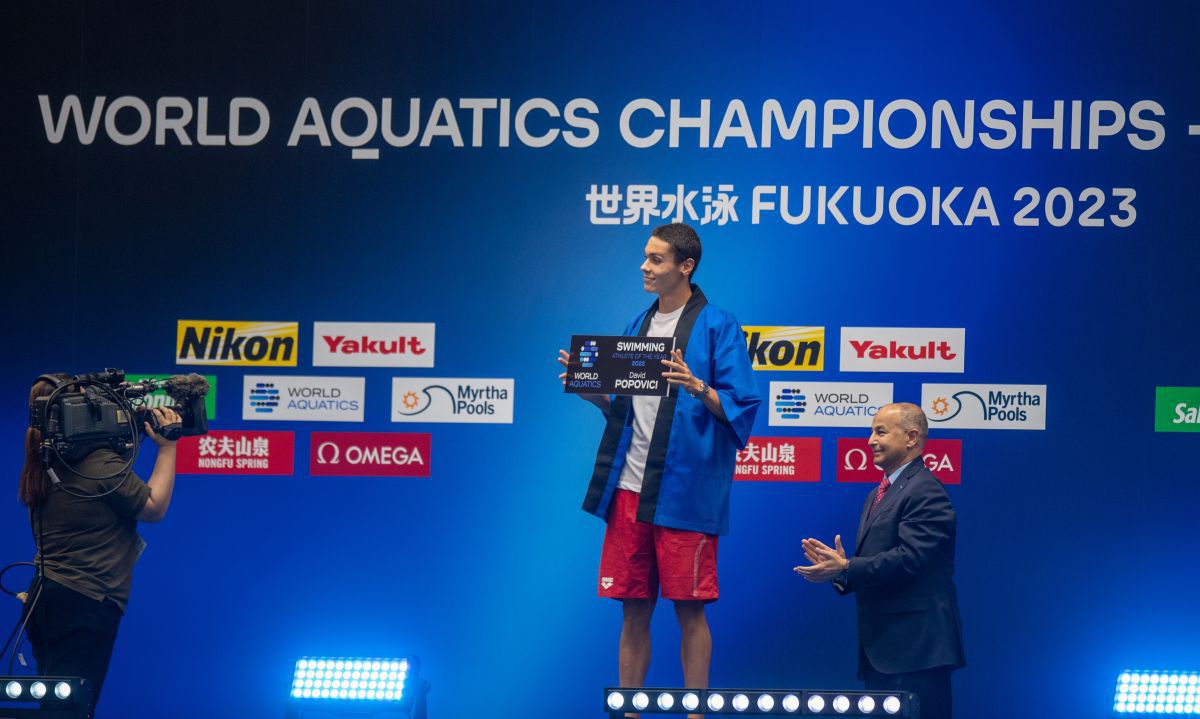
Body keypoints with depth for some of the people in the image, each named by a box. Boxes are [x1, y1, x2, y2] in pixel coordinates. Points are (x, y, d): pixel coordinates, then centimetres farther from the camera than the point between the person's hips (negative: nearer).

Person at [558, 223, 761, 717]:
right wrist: (590, 388, 3)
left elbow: (740, 408, -9)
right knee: (633, 609, 9)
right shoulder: (639, 325, 16)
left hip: (684, 489, -6)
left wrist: (698, 388, -25)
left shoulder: (717, 326, -4)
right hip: (629, 486, 6)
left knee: (688, 608, -1)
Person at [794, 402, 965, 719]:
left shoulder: (925, 492, -12)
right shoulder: (879, 494, 21)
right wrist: (840, 566, 0)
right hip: (881, 647, 10)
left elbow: (909, 558, -23)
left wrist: (846, 569, -25)